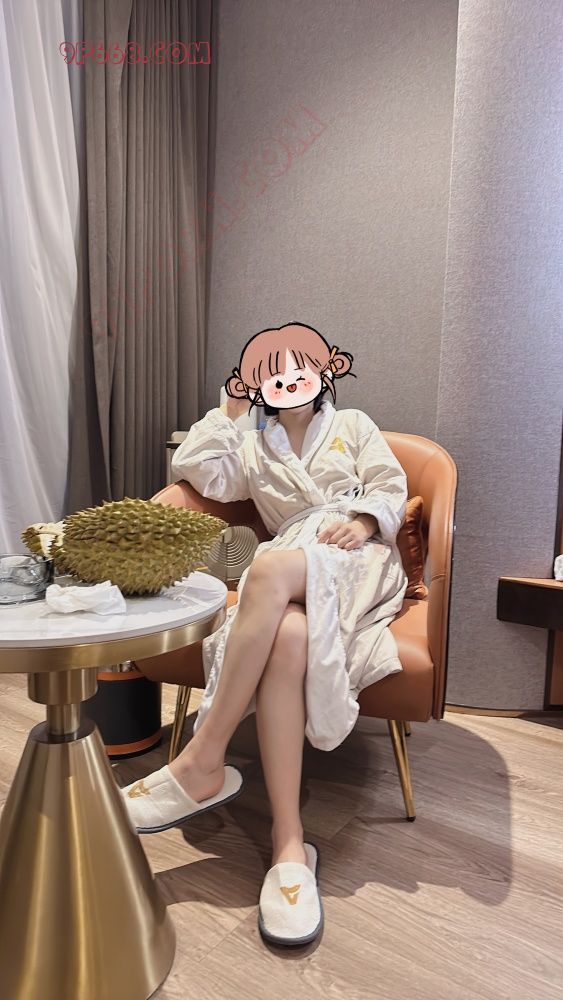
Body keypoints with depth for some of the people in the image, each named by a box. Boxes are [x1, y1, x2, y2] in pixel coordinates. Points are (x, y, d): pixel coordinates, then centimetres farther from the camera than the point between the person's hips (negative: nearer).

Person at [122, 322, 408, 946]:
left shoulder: (354, 426, 25)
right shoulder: (254, 451, 31)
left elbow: (391, 490, 12)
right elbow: (198, 472, 13)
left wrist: (364, 520, -9)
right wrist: (228, 412, 19)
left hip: (360, 559, -2)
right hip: (292, 576, 2)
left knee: (273, 567, -39)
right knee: (287, 634, -38)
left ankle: (203, 764, -36)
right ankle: (289, 844, -38)